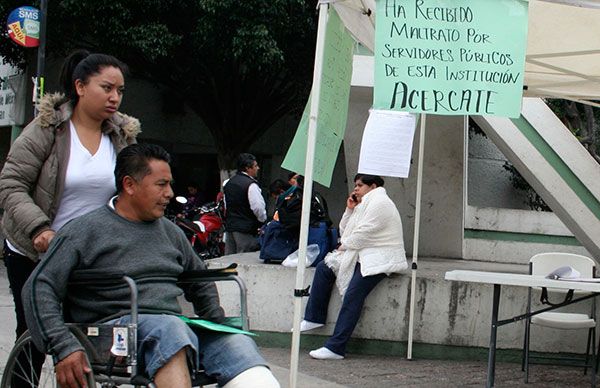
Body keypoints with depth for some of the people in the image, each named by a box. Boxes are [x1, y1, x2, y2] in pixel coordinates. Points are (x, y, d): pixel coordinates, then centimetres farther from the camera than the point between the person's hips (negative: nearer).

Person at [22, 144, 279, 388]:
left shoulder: (170, 232, 24)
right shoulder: (86, 230, 5)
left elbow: (200, 282, 38)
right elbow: (38, 287, -3)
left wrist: (217, 323, 19)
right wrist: (64, 347, -16)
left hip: (177, 326, 5)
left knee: (237, 343, -25)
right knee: (170, 328, -39)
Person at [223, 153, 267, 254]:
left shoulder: (229, 183, 13)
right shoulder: (251, 185, -15)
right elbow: (258, 208, -20)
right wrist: (263, 220, -2)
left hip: (229, 226, 9)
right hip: (246, 230, -9)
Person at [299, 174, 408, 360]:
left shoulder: (379, 203, -11)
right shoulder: (364, 204, 21)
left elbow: (363, 234, -17)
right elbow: (344, 231, 22)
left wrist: (343, 247, -4)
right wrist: (350, 210, 8)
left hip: (380, 259, -10)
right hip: (362, 255, 11)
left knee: (353, 294, -22)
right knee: (324, 267, -1)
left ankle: (335, 348, -25)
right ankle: (314, 318, 2)